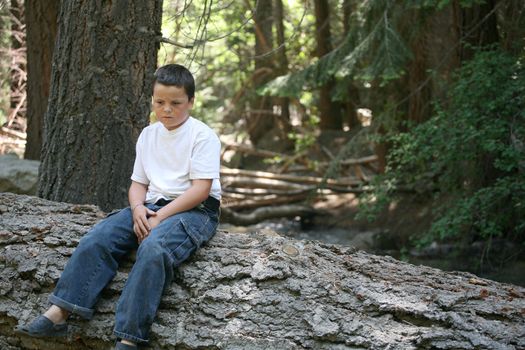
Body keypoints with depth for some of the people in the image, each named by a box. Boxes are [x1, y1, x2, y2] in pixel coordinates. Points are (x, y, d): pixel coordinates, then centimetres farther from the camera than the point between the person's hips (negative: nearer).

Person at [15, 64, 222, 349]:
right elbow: (138, 183, 16)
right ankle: (58, 314, -25)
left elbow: (201, 189, -14)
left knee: (153, 247, -37)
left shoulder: (202, 135, -5)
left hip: (194, 209, -6)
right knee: (99, 236, -19)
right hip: (152, 206, 6)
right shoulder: (148, 135, 15)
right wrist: (138, 208, -8)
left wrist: (162, 216, -20)